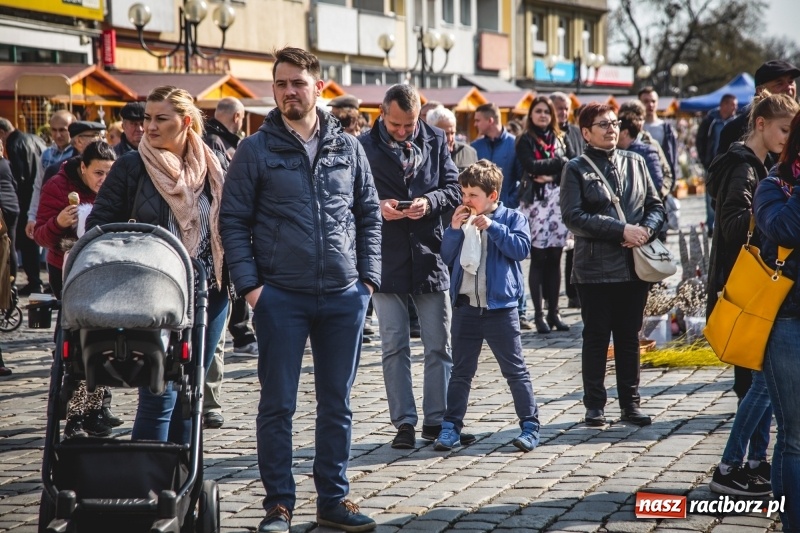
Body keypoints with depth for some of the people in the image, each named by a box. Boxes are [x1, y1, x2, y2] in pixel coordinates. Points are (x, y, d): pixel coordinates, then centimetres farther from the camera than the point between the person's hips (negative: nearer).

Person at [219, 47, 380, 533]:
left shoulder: (347, 147, 7)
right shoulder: (256, 150, -1)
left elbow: (369, 215, 13)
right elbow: (234, 220, 0)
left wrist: (369, 276, 4)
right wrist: (249, 284, -9)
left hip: (345, 296, 3)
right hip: (281, 296, -2)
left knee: (337, 403, 9)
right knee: (278, 404, 2)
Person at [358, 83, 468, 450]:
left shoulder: (435, 141, 5)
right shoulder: (364, 146, -2)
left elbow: (454, 189, 6)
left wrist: (430, 201, -13)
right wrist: (376, 207, -18)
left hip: (430, 256, 2)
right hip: (387, 259, -2)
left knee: (439, 346, 6)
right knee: (394, 347, 4)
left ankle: (437, 420, 17)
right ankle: (404, 422, 11)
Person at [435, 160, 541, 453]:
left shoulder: (512, 218, 0)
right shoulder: (462, 220, 10)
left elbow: (521, 248, -14)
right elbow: (446, 257, 7)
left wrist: (492, 227, -18)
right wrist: (454, 229, -7)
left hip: (500, 307, -4)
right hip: (465, 307, 4)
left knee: (515, 370, 1)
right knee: (460, 372, 10)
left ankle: (530, 426, 7)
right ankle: (451, 427, 15)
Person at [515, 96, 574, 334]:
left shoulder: (561, 139, 15)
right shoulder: (525, 141, 5)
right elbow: (530, 166, -11)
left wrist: (550, 174, -11)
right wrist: (558, 162, -4)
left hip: (558, 199, 3)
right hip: (535, 200, -3)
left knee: (555, 258, 4)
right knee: (538, 258, -4)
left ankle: (554, 312, 9)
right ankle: (539, 314, 0)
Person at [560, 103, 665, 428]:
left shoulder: (635, 163, 11)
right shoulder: (576, 169, -2)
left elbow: (655, 206, 11)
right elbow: (573, 217, -13)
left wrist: (646, 229, -11)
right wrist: (621, 230, -18)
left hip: (635, 266, 3)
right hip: (595, 268, -3)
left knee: (629, 337, 9)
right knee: (596, 336, 3)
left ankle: (630, 402, 17)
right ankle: (594, 404, 11)